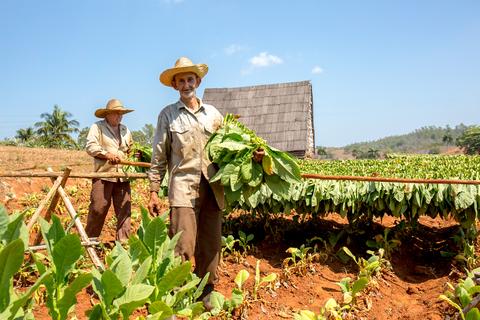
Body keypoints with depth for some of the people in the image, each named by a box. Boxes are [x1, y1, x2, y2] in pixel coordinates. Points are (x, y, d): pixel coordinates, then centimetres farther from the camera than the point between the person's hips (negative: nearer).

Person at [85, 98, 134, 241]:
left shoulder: (125, 130, 23)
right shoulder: (97, 127, 5)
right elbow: (90, 146, -8)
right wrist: (107, 154, -19)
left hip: (123, 176, 5)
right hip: (103, 174, -5)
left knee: (124, 210, 2)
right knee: (98, 209, -4)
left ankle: (123, 240, 7)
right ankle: (90, 239, 11)